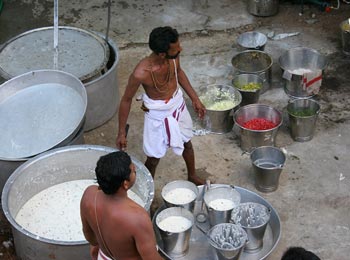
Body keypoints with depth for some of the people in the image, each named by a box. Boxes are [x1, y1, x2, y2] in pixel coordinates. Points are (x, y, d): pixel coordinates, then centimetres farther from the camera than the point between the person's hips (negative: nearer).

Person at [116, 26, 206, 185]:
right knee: (153, 158, 9)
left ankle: (192, 176, 55)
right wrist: (121, 133, -12)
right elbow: (126, 100, -20)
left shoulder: (173, 57, -21)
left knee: (187, 143, 28)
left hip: (178, 106, 6)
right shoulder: (141, 74, -36)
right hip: (158, 115, -6)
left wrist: (195, 99, 9)